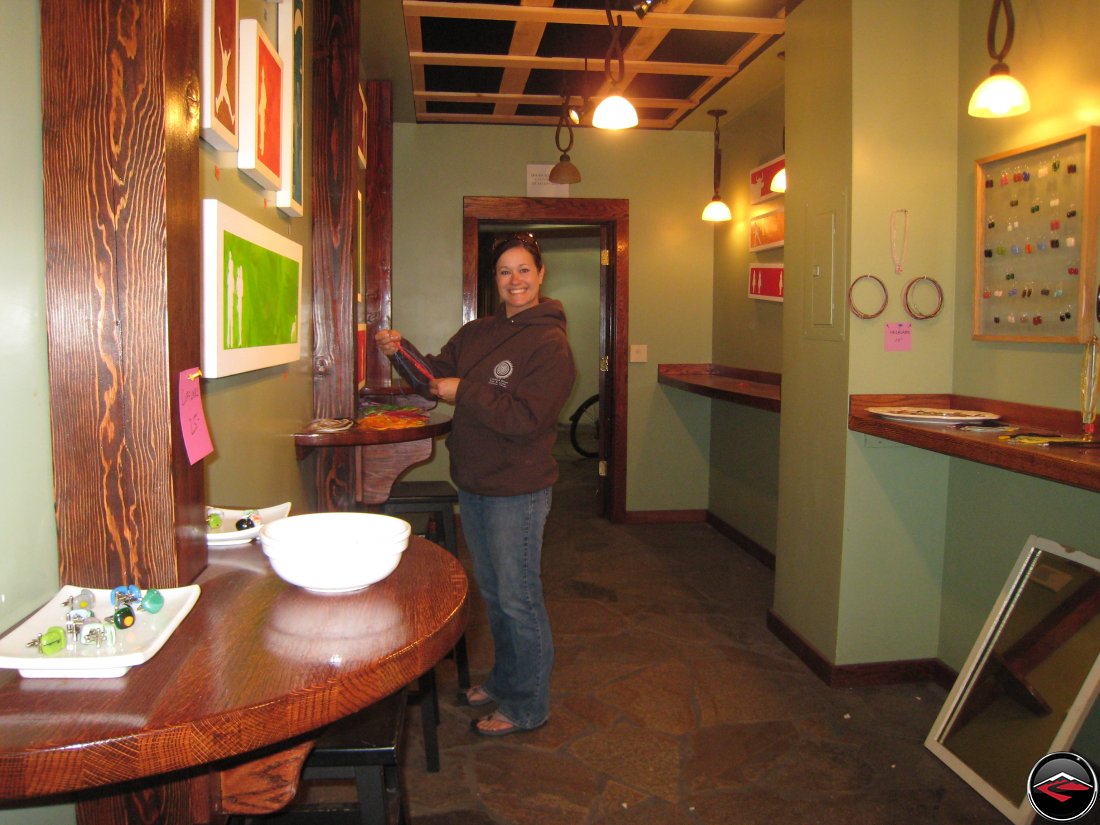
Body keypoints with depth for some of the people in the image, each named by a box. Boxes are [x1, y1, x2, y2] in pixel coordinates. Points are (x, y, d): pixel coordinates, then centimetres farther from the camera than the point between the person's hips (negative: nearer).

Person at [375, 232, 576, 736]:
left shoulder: (549, 344, -15)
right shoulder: (477, 333, 8)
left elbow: (525, 418, -24)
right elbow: (436, 376, 14)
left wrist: (463, 392, -19)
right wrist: (402, 352, -4)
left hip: (517, 491, -8)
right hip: (473, 484, 8)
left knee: (518, 598, 4)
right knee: (492, 591, 21)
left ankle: (528, 706, 21)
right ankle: (504, 680, 41)